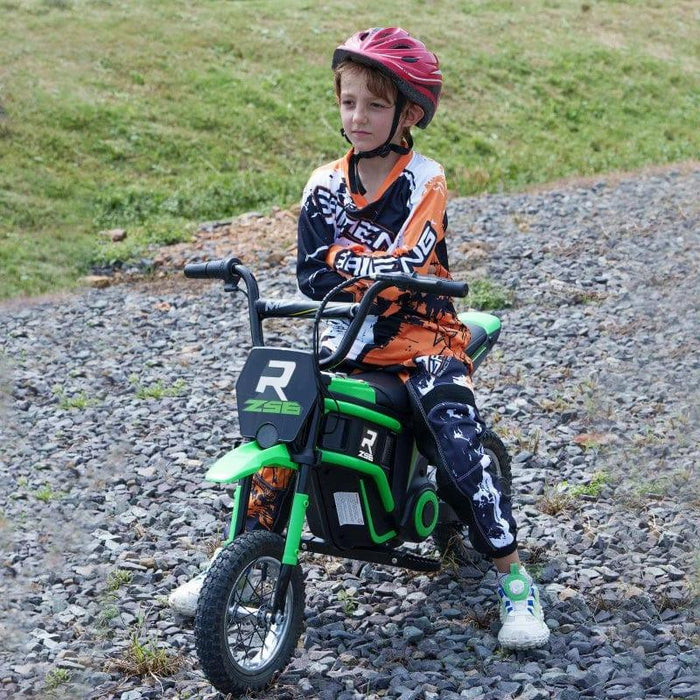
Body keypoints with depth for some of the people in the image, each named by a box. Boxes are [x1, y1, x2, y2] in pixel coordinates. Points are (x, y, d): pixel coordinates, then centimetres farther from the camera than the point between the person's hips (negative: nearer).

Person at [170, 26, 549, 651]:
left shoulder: (425, 183, -5)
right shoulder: (325, 187, 5)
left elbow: (408, 266, -19)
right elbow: (313, 275, -3)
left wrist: (344, 266, -18)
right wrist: (379, 274, -15)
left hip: (422, 341, -3)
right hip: (346, 343, 4)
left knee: (461, 448, -22)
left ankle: (515, 581, -9)